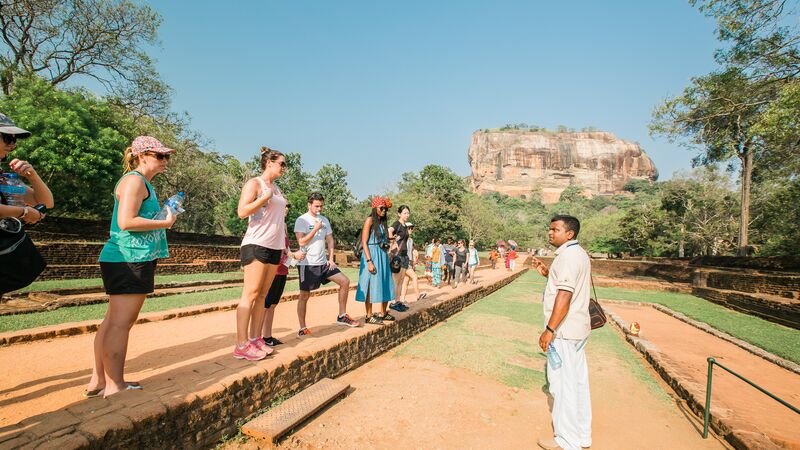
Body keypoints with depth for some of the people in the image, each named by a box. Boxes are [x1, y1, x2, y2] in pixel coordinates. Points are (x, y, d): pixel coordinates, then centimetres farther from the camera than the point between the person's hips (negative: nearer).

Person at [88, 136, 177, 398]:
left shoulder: (143, 182, 21)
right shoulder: (134, 180, -10)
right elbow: (126, 221, -21)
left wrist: (165, 214, 13)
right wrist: (165, 223, -12)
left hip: (133, 258, 11)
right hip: (129, 259, -11)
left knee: (113, 321, 13)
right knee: (120, 322, -6)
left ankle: (98, 381, 22)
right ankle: (114, 386, 1)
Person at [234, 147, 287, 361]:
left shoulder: (276, 188, 19)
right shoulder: (254, 183, -3)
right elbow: (242, 211, -14)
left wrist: (283, 245, 19)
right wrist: (266, 196, -16)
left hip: (274, 246, 8)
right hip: (256, 245, -8)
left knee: (263, 295, 8)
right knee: (250, 294, -7)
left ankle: (255, 339, 14)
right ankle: (241, 345, -2)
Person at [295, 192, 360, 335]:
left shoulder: (324, 220, 12)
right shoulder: (302, 220, -7)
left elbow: (330, 239, 15)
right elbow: (301, 242, -14)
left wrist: (331, 258, 5)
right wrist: (316, 228, -17)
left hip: (323, 263, 6)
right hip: (307, 264, -6)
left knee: (345, 281, 0)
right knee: (305, 295, 0)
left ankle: (342, 317, 10)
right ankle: (302, 328, 12)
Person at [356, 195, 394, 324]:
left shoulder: (382, 222, 14)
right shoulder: (369, 220, -8)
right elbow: (364, 242, -14)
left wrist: (387, 257, 14)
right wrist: (369, 261, -20)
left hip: (383, 256, 8)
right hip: (372, 255, -8)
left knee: (385, 285, 12)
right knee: (371, 285, -2)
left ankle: (383, 313, 25)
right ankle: (369, 316, 8)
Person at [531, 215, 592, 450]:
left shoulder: (568, 256, -18)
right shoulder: (580, 254, 13)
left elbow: (564, 295, -25)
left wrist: (549, 330, -23)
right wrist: (547, 273, 12)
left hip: (564, 330, -10)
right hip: (578, 328, 10)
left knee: (562, 383, 0)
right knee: (578, 381, 17)